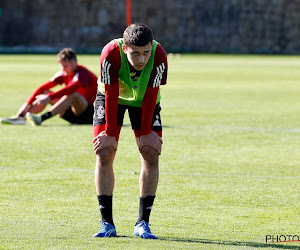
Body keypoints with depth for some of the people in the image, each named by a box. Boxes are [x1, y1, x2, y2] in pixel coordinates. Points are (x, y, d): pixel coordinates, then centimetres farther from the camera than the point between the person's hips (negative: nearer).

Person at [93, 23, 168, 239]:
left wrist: (145, 132, -17)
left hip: (144, 101, 1)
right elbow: (111, 96, -28)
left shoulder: (159, 56, -34)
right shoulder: (111, 54, -37)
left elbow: (150, 97, -24)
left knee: (151, 154, -9)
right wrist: (110, 133, -21)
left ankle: (143, 223, -2)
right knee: (104, 153, -11)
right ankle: (107, 223, -4)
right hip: (112, 98, -1)